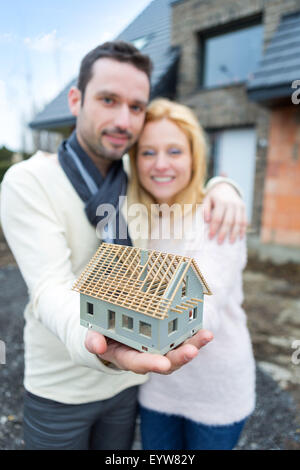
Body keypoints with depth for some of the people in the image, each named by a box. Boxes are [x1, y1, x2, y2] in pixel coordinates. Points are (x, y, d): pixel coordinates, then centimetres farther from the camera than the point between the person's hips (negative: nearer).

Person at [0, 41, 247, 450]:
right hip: (60, 389, -3)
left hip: (126, 376, 4)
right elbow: (50, 287, -28)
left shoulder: (138, 179, -3)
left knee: (119, 447, 24)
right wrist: (98, 343, -50)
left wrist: (223, 187, -14)